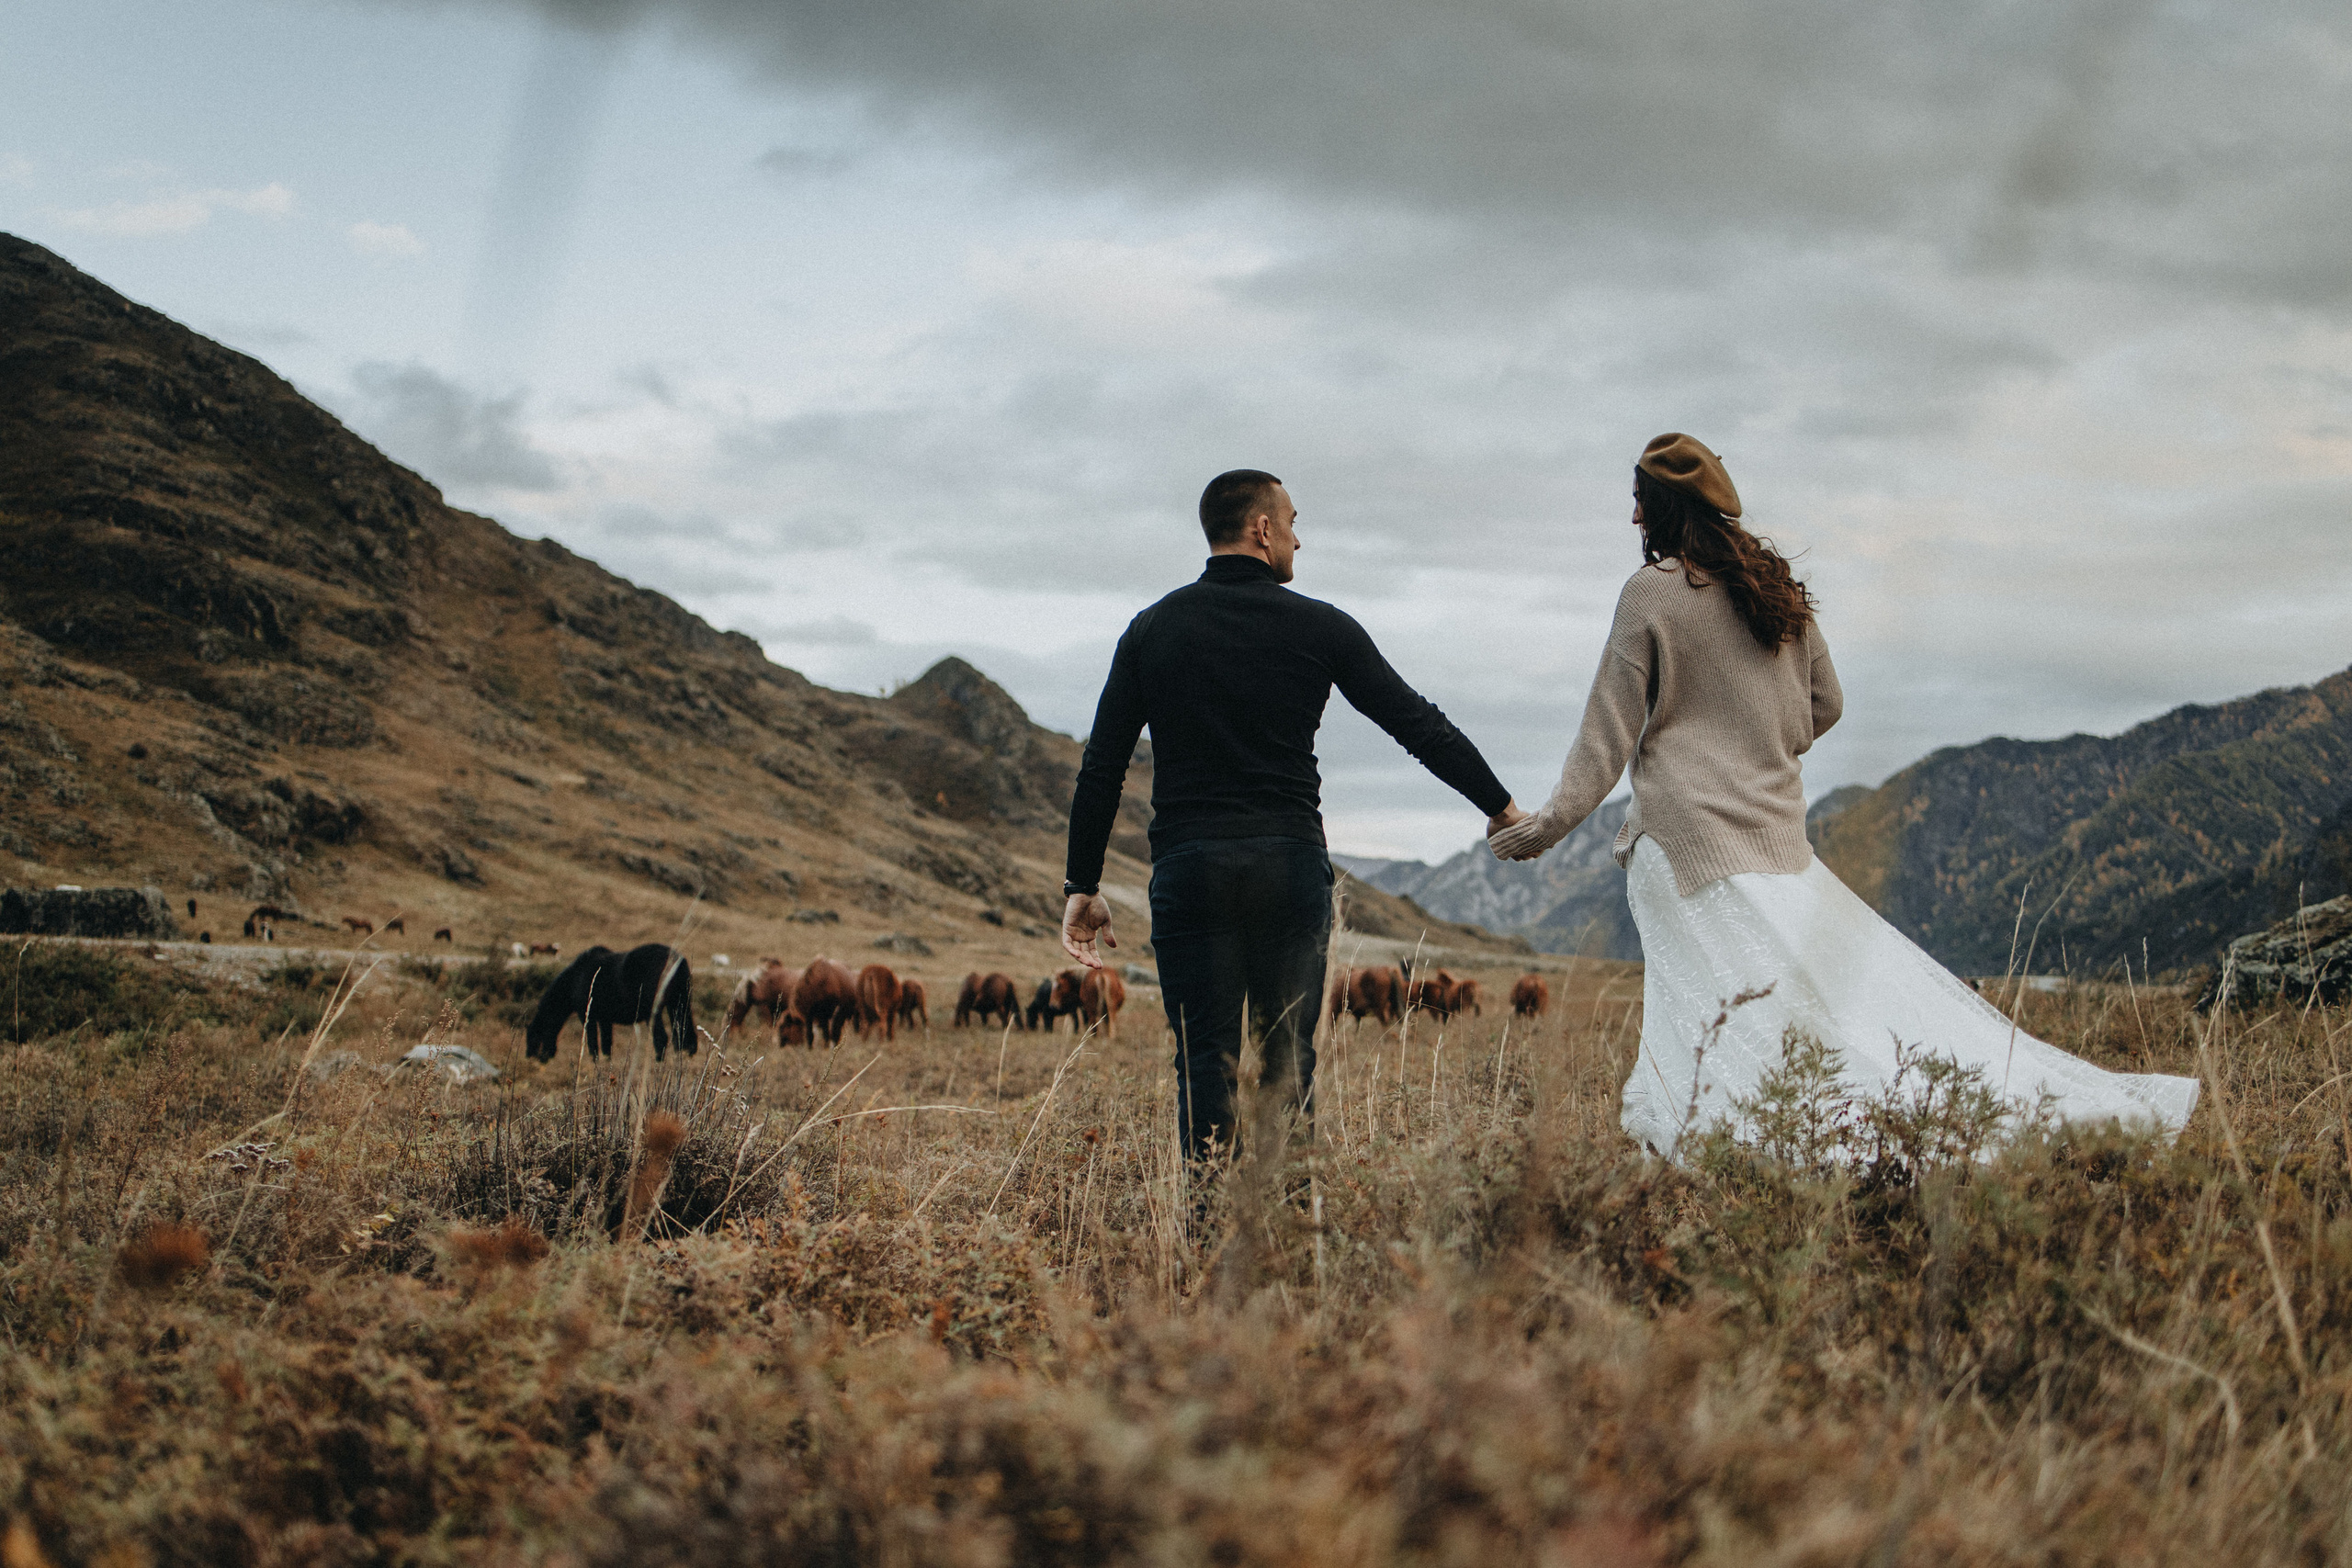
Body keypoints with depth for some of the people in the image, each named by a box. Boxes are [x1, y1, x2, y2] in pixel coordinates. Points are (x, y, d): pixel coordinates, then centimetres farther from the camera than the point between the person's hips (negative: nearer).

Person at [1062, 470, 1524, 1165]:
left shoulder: (1152, 630, 5)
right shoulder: (1318, 627, 1)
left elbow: (1101, 768, 3)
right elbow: (1419, 725, 5)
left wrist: (1084, 886, 9)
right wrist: (1501, 807, 16)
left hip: (1188, 870, 1)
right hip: (1290, 866, -1)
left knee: (1203, 1062, 2)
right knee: (1288, 1060, 6)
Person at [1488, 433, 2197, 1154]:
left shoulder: (1651, 591, -7)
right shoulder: (1778, 586, 11)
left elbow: (1610, 728, -6)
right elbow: (1824, 706, 18)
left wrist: (1553, 819, -2)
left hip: (1688, 836, -6)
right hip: (1777, 833, 6)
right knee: (1861, 980, 8)